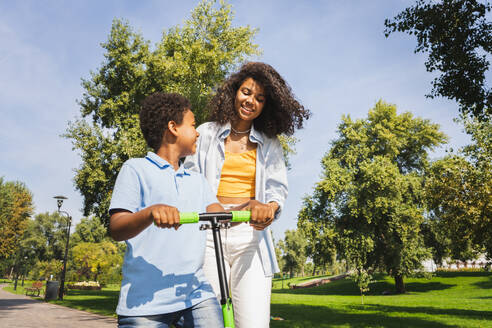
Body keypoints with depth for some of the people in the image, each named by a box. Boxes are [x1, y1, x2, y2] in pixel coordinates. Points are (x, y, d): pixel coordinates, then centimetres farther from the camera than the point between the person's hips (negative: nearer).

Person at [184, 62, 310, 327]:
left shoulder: (269, 144, 15)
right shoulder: (206, 134, 13)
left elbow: (278, 188, 6)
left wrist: (269, 207, -17)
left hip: (251, 237, 1)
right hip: (210, 235, 0)